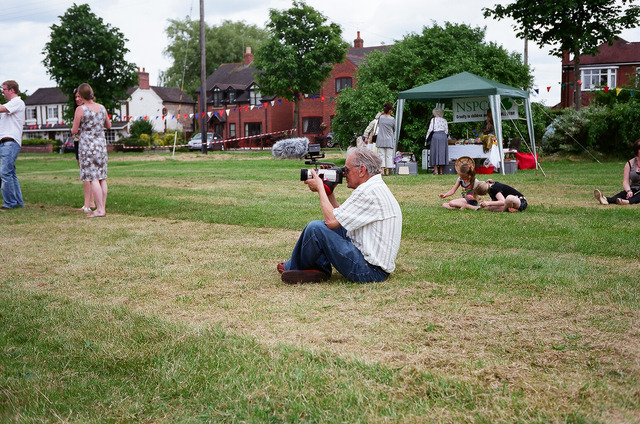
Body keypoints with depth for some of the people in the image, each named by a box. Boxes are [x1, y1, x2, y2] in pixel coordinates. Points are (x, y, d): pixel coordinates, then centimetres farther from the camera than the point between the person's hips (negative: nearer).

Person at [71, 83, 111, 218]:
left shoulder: (81, 109, -11)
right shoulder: (101, 108, 5)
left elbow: (74, 131, -8)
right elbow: (109, 126, 18)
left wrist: (74, 130, 14)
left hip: (87, 145, -5)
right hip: (101, 143, 5)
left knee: (93, 178, -6)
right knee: (102, 177, 9)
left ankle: (100, 209, -9)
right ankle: (103, 207, 12)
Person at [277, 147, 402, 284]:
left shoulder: (369, 191, -18)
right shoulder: (377, 188, 15)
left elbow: (332, 220, -18)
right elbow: (340, 219, 16)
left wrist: (320, 188, -6)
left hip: (370, 271, -11)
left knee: (315, 228, -14)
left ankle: (293, 268, 11)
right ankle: (320, 268, 10)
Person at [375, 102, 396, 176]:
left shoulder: (380, 117, -2)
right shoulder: (392, 119, -5)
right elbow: (394, 130, 6)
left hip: (381, 140, 1)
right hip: (389, 141, -1)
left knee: (381, 155, 2)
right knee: (389, 156, 3)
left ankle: (382, 170, -5)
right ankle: (387, 171, 0)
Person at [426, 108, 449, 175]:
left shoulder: (433, 120, 2)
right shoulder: (444, 120, 11)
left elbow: (430, 130, -3)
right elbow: (446, 131, 9)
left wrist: (426, 138, 3)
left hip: (435, 136, -3)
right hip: (443, 136, 3)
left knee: (435, 152, 1)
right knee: (442, 152, 7)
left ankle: (436, 170, -4)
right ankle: (441, 171, 7)